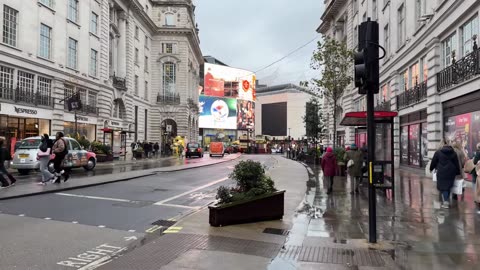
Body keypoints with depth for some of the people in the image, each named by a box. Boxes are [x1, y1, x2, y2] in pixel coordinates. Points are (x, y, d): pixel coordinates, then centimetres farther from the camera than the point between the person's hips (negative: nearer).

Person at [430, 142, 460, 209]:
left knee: (443, 186, -1)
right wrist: (457, 172, 18)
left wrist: (431, 168, 20)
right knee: (448, 186, 14)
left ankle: (446, 202, -7)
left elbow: (433, 162, 5)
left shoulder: (438, 152, 0)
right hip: (451, 173, 4)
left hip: (442, 173, -3)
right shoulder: (453, 153, 9)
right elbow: (457, 164, 11)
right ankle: (447, 200, 20)